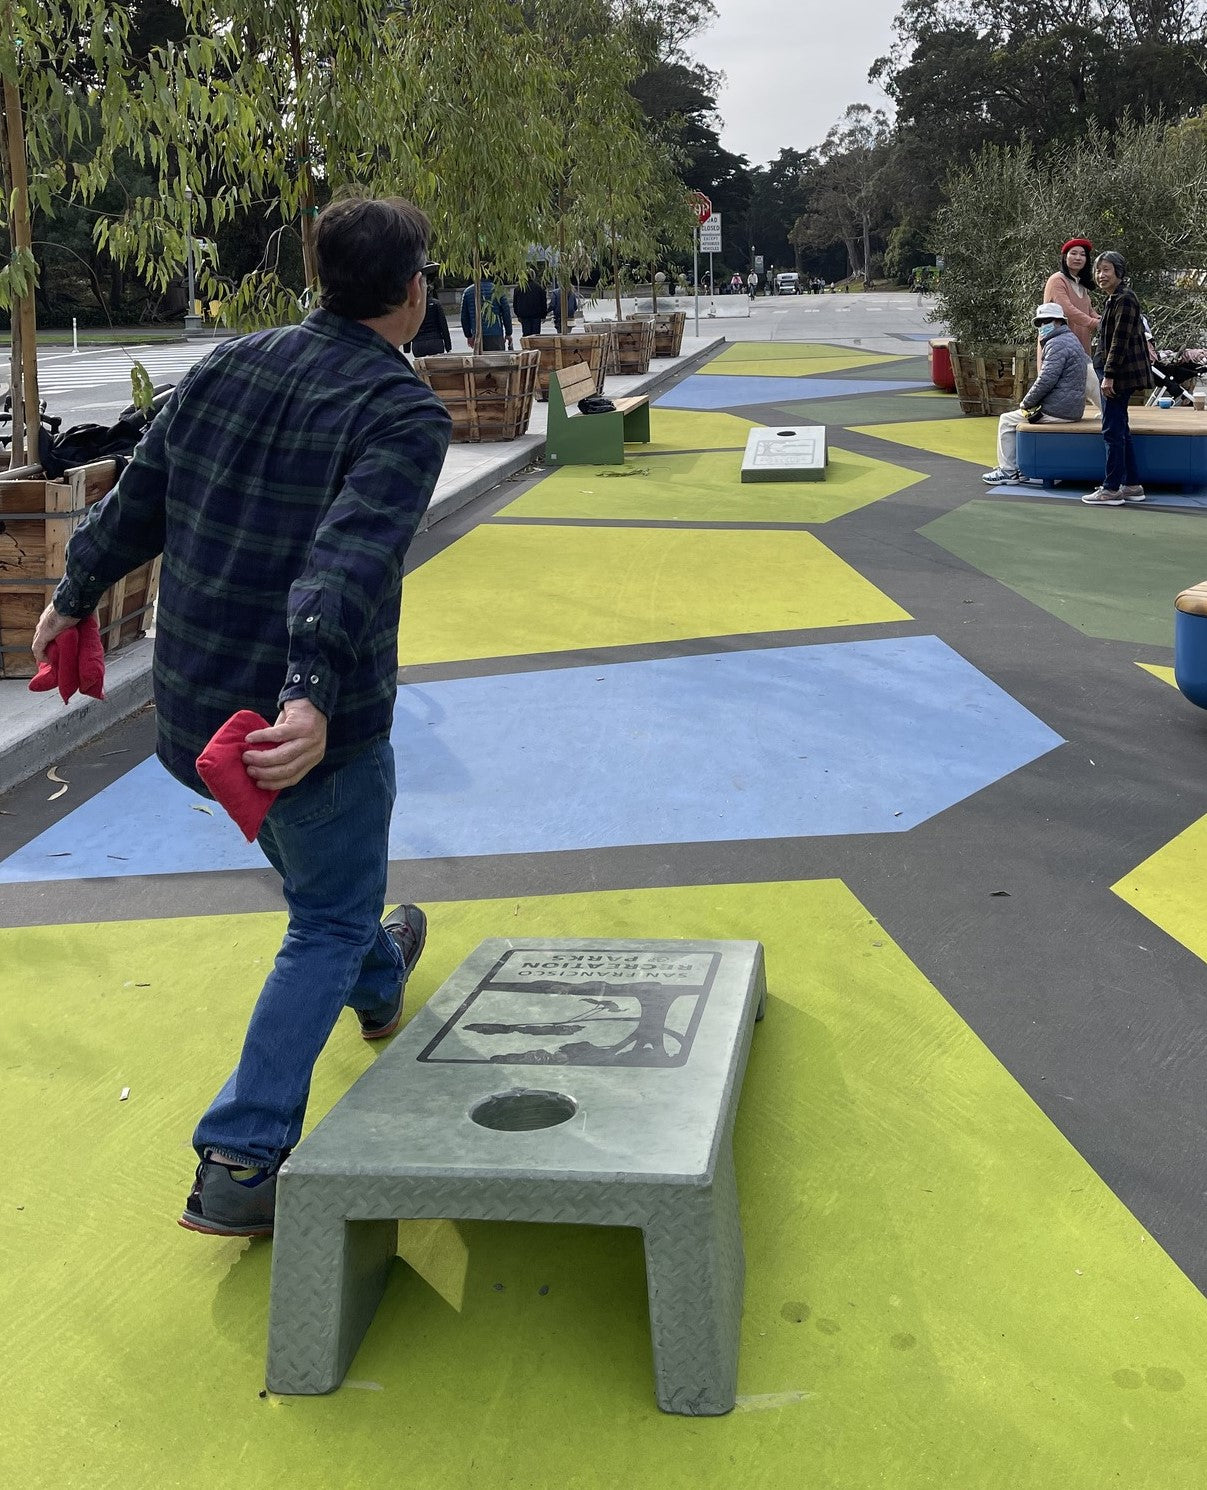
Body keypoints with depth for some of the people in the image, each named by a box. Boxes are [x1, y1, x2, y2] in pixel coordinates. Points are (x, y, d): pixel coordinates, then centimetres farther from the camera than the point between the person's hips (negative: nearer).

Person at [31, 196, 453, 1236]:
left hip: (194, 707, 7)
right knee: (327, 922, 11)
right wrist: (313, 696, -41)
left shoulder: (227, 368, 4)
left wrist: (76, 596, 26)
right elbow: (352, 557, -31)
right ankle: (239, 1164, 8)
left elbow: (134, 505, 11)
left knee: (313, 871, 31)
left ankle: (377, 982, 60)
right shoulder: (404, 413, -14)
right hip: (306, 721, -7)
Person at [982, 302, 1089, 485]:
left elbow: (1045, 381, -23)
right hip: (1072, 408, 10)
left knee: (1006, 420, 2)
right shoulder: (1071, 340, 18)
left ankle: (1008, 470, 5)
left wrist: (1026, 403, -7)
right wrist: (1031, 401, 15)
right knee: (1019, 417, 27)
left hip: (1057, 411, -10)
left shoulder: (1057, 344, -16)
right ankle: (1022, 468, 24)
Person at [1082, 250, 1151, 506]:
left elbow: (1120, 341, -20)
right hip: (1115, 373, 10)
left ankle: (1112, 489, -4)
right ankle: (1132, 485, 19)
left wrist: (1109, 376, -22)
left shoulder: (1124, 299, -14)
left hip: (1119, 373, -10)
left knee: (1112, 431, -7)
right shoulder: (1116, 298, 17)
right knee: (1120, 430, 13)